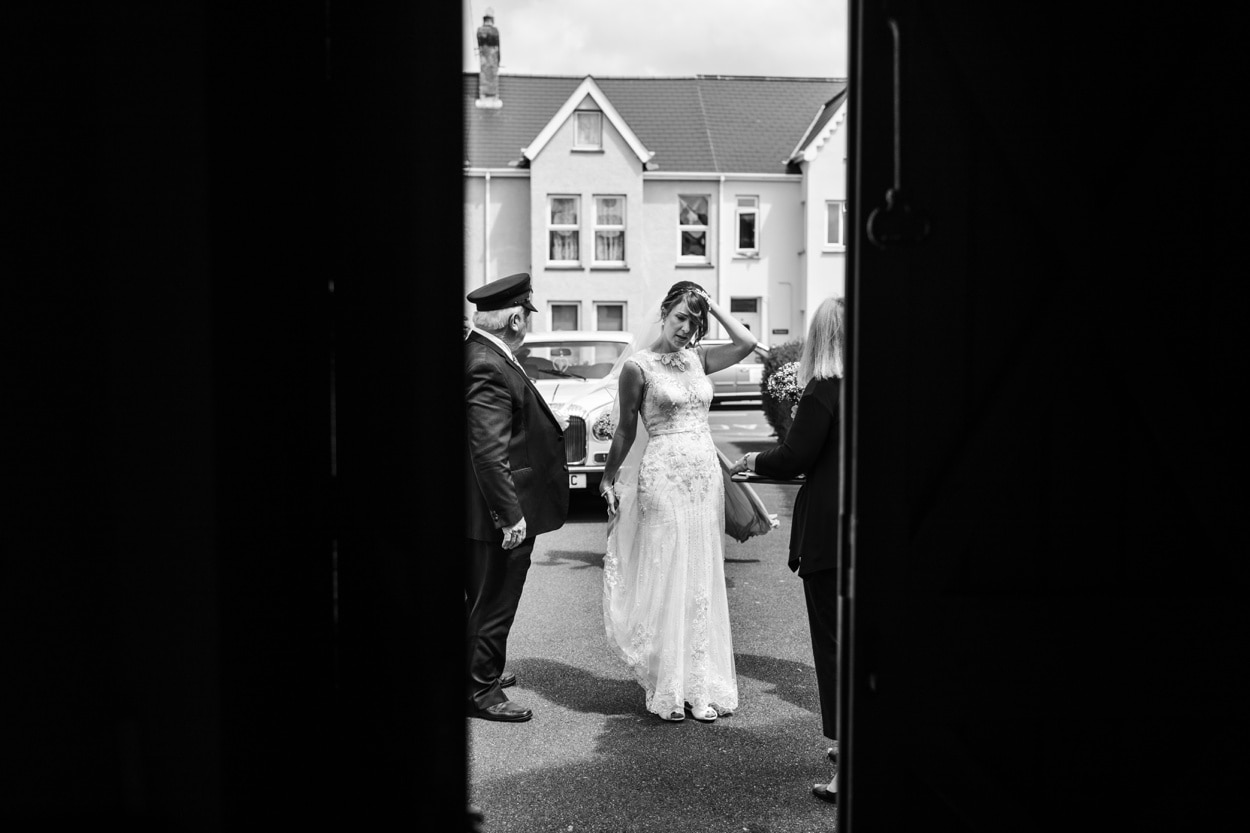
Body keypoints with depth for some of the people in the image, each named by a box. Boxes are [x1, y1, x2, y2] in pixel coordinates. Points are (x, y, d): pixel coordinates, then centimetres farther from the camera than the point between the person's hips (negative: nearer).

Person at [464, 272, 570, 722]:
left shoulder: (479, 353, 7)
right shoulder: (488, 367, -23)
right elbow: (489, 451, -27)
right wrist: (511, 515, -25)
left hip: (494, 509, 10)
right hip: (502, 512, -10)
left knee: (486, 598, 23)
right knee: (494, 604, 4)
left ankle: (481, 672, 39)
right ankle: (482, 691, 17)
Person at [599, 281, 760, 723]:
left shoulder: (697, 360, 10)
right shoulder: (638, 366, -4)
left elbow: (747, 342, 2)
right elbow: (626, 430, 1)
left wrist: (712, 304, 5)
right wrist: (608, 479, 3)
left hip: (706, 475, 6)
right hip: (663, 476, -5)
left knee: (702, 581, 9)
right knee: (665, 581, -1)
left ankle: (701, 683, 18)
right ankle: (667, 689, 10)